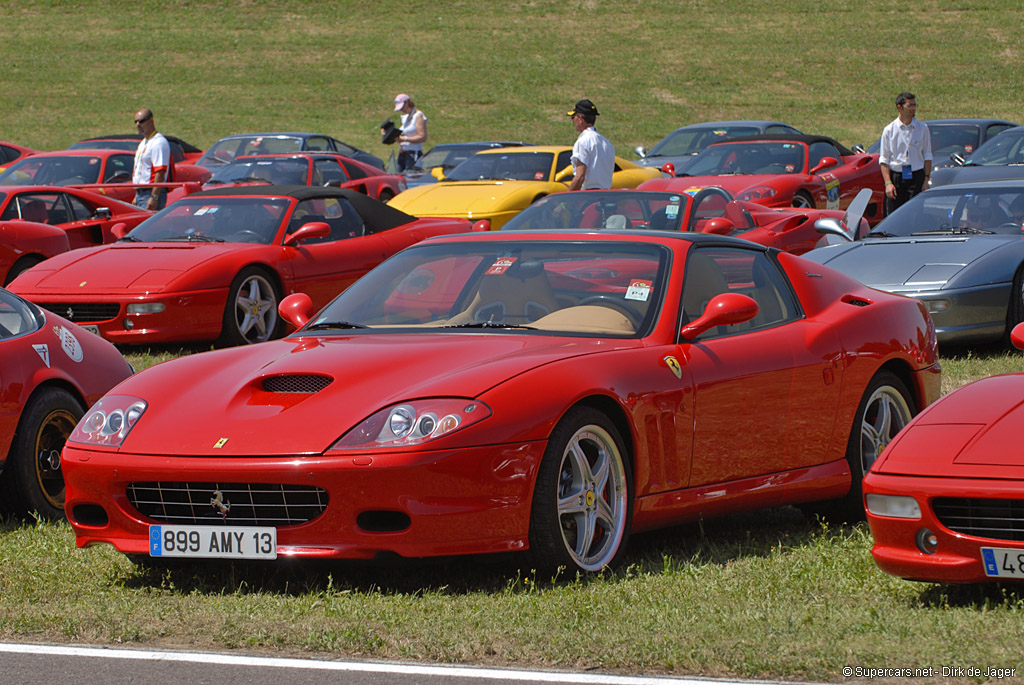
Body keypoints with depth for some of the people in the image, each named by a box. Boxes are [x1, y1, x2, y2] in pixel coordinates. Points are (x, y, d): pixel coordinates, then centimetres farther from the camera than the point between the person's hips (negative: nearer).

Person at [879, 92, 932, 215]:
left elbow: (927, 156, 10)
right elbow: (884, 159, 2)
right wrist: (888, 183, -7)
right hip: (896, 177, -1)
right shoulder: (889, 130, 2)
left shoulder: (922, 128, 7)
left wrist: (927, 178, 0)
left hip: (916, 177, 1)